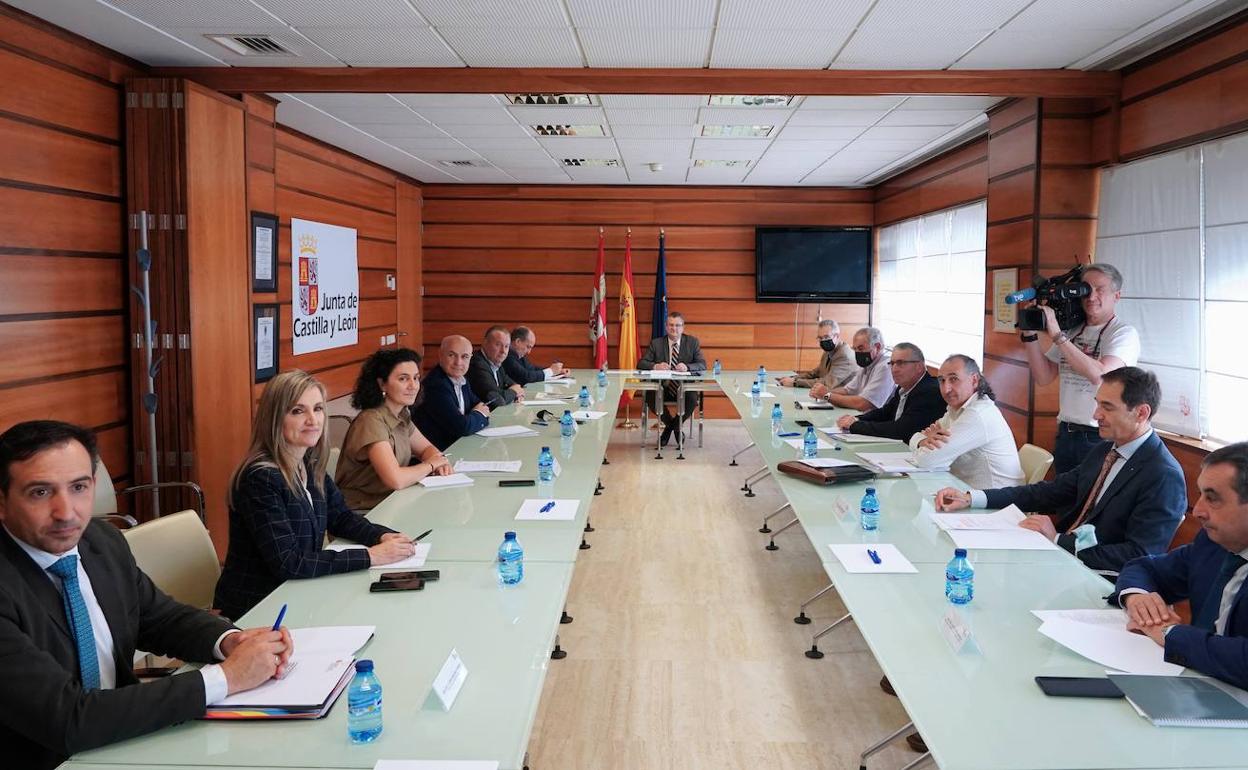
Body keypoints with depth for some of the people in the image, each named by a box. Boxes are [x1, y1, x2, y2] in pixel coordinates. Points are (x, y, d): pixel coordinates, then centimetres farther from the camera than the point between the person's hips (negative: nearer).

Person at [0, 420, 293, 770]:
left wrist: (229, 640, -10)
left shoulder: (103, 539, -2)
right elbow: (68, 721, -26)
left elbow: (161, 617, 11)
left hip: (122, 740, 6)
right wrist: (224, 677, -24)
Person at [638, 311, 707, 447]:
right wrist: (655, 366, -24)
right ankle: (673, 425, 2)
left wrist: (687, 367, -26)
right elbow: (641, 364, -1)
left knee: (692, 399, -32)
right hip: (663, 388, 1)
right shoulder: (656, 343, 6)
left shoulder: (692, 342, 5)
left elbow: (702, 365, -4)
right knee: (650, 397, -30)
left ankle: (671, 426, 1)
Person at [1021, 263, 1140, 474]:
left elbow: (1100, 375, -25)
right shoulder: (1070, 330, 9)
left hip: (1101, 437, -5)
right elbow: (1044, 377, 6)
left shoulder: (1125, 333, -8)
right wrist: (1030, 334, -5)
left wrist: (1057, 335, -24)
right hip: (1065, 434, 6)